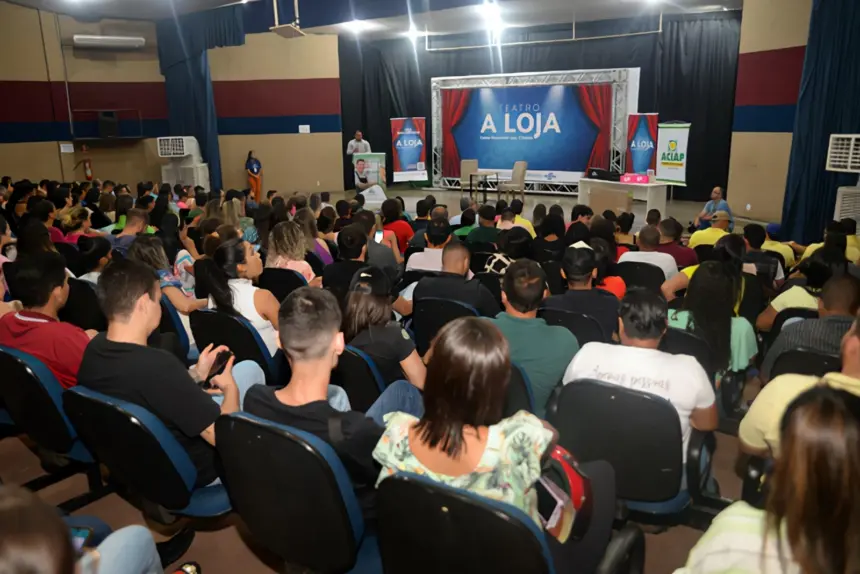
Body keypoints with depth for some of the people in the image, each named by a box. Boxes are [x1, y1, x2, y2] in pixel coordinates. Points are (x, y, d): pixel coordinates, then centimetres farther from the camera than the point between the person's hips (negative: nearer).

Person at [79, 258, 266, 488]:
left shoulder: (94, 348, -13)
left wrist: (195, 375, 2)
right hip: (191, 471, -7)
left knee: (249, 368, 19)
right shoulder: (156, 365, -39)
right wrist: (231, 388, -10)